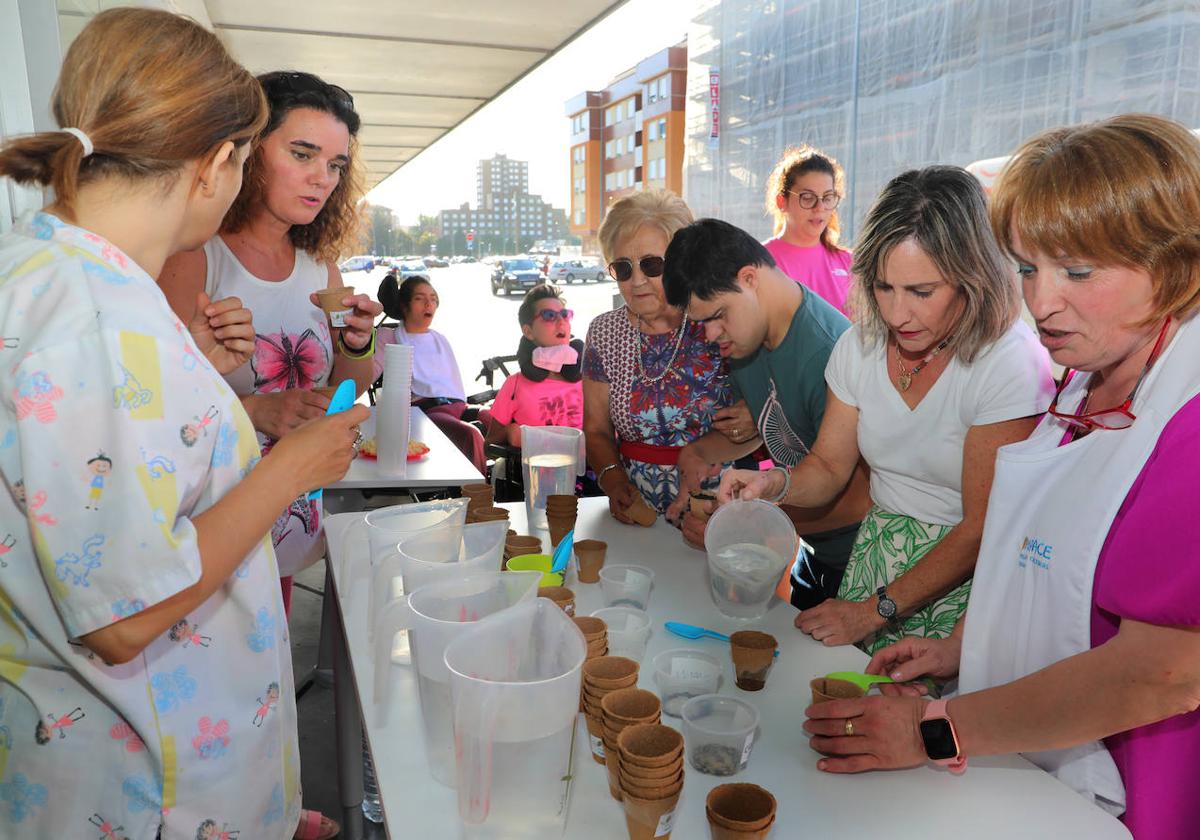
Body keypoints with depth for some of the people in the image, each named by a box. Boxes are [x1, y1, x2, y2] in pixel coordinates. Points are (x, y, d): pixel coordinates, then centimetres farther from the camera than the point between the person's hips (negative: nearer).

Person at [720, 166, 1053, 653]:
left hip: (961, 577, -4)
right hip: (874, 554, 4)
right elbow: (829, 466, 6)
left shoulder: (1009, 362, -17)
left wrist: (877, 610, -16)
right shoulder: (861, 344, -1)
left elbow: (984, 529, -16)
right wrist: (775, 483, -15)